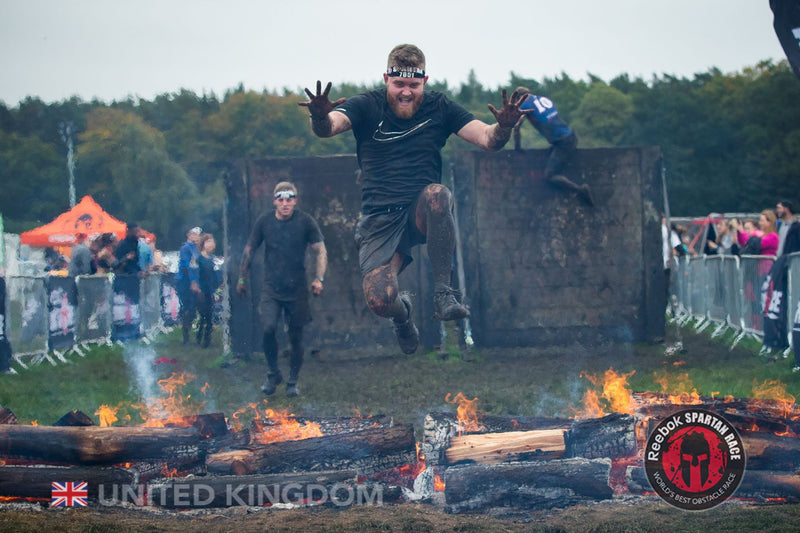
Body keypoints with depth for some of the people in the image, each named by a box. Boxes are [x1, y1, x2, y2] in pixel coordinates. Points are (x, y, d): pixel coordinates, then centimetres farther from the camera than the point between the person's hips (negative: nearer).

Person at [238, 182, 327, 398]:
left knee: (296, 337, 3)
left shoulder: (305, 221, -3)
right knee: (268, 329, -18)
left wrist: (319, 278, -12)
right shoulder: (264, 222, 1)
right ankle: (273, 373, 3)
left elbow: (321, 251, 1)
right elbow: (249, 250, 13)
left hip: (297, 290, 0)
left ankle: (293, 381, 20)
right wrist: (242, 278, 17)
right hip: (271, 289, 0)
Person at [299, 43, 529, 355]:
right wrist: (321, 117, -43)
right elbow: (327, 128, -18)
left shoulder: (439, 108, 6)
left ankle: (443, 293, -26)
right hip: (380, 219, 0)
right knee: (380, 302, -21)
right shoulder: (367, 106, 0)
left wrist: (503, 127, -27)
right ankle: (402, 314, 20)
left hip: (423, 213, 0)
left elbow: (487, 139, -3)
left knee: (437, 194, -37)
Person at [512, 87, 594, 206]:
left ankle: (580, 189, -24)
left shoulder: (525, 105, 0)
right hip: (571, 137, 8)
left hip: (562, 145, -8)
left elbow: (516, 126, -3)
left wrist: (517, 146, 11)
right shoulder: (545, 99, 21)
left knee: (550, 176, -10)